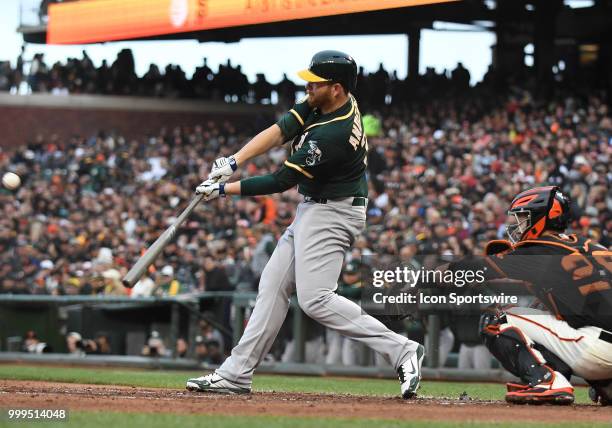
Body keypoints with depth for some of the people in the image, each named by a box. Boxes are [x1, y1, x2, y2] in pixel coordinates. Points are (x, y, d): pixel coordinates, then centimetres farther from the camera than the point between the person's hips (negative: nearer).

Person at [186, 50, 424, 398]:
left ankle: (400, 350, -17)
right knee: (274, 286, 11)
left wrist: (224, 190, -13)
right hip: (314, 210, 10)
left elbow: (281, 182, -21)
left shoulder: (334, 134, -27)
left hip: (332, 213, -10)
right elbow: (279, 131, -4)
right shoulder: (322, 104, -1)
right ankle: (237, 373, 16)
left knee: (315, 299, -17)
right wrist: (233, 162, -16)